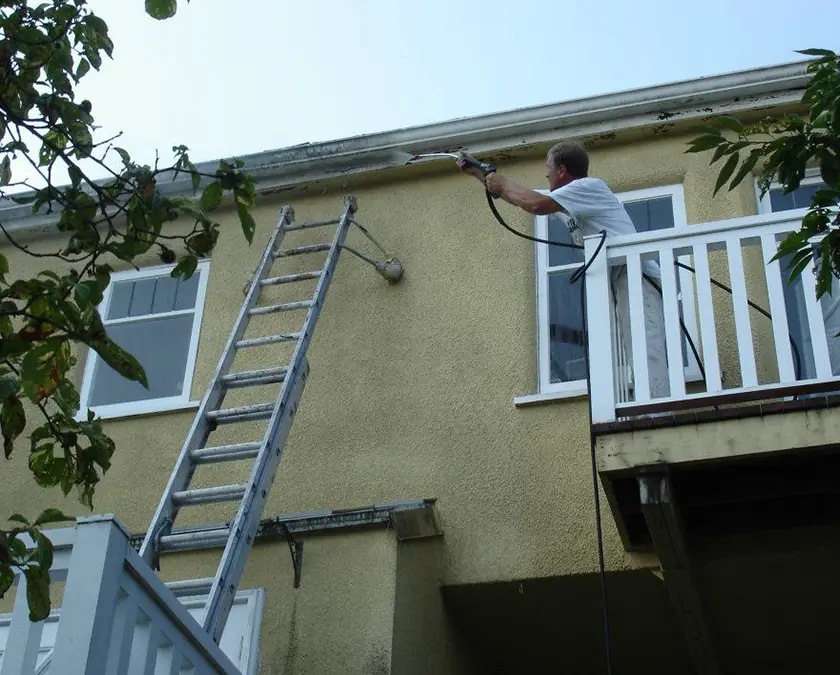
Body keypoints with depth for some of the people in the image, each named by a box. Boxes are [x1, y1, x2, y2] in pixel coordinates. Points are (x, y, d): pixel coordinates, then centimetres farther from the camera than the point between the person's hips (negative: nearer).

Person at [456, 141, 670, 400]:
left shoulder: (589, 186, -4)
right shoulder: (570, 200, 25)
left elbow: (537, 205, -17)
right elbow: (520, 197, 38)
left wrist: (504, 183, 0)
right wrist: (480, 175, 40)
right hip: (618, 281, 10)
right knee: (637, 358, 0)